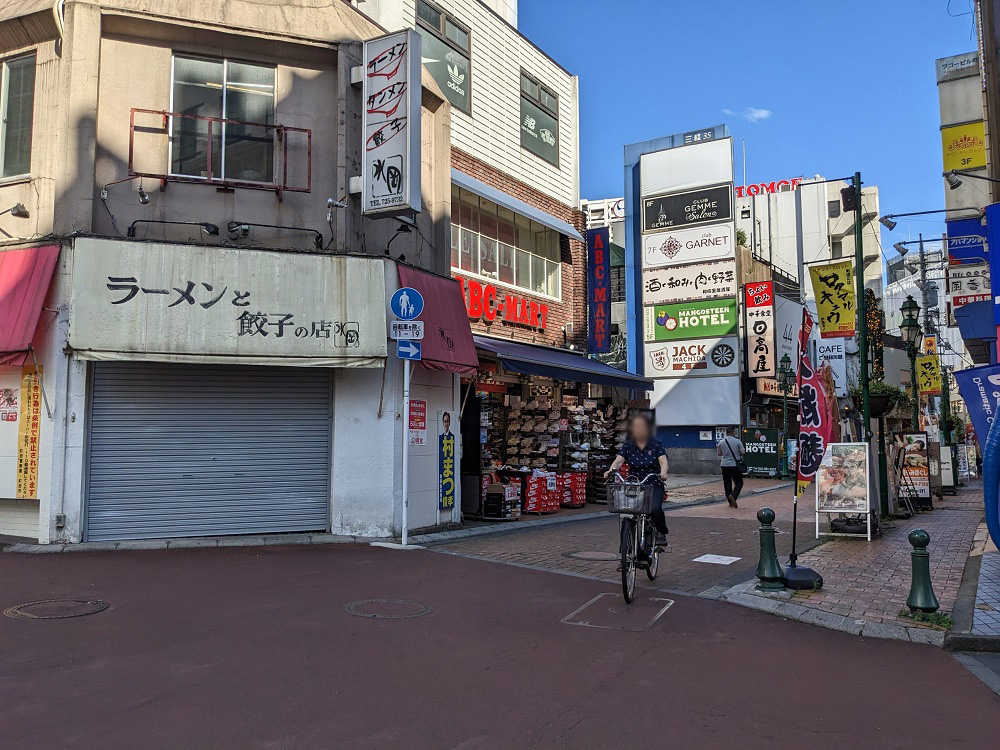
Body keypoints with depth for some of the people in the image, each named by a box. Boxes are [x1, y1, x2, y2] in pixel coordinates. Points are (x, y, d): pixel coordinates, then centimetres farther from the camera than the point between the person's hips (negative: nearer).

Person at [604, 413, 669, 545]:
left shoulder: (656, 444, 0)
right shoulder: (628, 446, 4)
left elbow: (663, 461, -14)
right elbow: (619, 460, -10)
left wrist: (663, 472, -36)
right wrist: (611, 470, -31)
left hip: (654, 485, -2)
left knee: (655, 509, -24)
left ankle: (661, 533, 5)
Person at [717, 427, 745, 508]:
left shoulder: (721, 442, 1)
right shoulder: (737, 441, -8)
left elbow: (719, 453, 8)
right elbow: (743, 453, -8)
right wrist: (737, 453, 11)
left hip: (724, 465, 3)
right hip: (735, 465, -3)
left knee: (727, 484, 10)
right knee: (739, 483, 7)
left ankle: (731, 502, 13)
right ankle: (733, 496, -18)